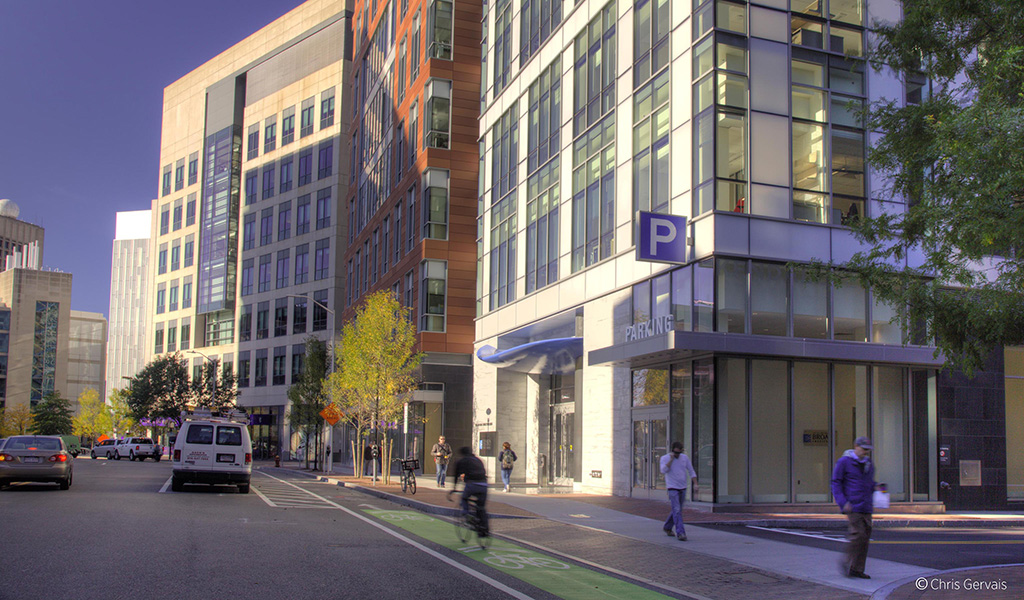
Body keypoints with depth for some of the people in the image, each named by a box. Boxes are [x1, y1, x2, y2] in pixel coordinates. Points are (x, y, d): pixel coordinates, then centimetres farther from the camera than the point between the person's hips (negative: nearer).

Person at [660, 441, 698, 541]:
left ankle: (667, 527, 34)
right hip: (672, 488, -5)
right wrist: (671, 459, -21)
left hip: (683, 488, 5)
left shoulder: (685, 458, 3)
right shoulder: (665, 458, -6)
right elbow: (663, 470, -22)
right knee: (677, 511, -14)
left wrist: (695, 483, -6)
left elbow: (691, 471, 7)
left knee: (677, 510, 15)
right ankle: (680, 533, -15)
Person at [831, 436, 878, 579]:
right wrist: (843, 503, -14)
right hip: (852, 507, -7)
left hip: (866, 508, 7)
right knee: (858, 534, -15)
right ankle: (847, 562, 1)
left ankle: (857, 569, 11)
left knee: (865, 537, 4)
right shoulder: (844, 462, -3)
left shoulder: (869, 464, 17)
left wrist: (872, 501, 10)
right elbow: (836, 483, -4)